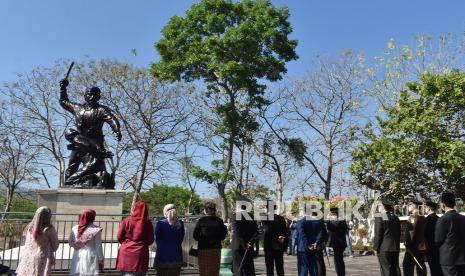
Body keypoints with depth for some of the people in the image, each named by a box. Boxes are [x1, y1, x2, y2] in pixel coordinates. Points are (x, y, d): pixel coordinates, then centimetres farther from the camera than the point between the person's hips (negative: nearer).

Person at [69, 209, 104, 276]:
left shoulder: (75, 228, 2)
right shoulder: (96, 230, -11)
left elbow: (70, 242, 13)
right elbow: (98, 247, -7)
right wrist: (101, 260, 0)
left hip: (78, 258, 4)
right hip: (91, 258, -4)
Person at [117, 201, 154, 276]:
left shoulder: (126, 221, -4)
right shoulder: (148, 223, -5)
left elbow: (119, 237, 1)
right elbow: (150, 240, -1)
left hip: (126, 253, 0)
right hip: (140, 253, 0)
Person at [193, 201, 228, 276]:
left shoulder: (201, 221, -6)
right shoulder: (219, 221, 0)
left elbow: (195, 235, -6)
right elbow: (223, 235, 1)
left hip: (203, 248, -2)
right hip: (216, 248, 2)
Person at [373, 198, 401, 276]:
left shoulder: (379, 218, -11)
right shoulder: (395, 218, 12)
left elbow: (378, 235, -13)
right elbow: (399, 233, 16)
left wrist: (375, 248, -6)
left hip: (384, 248, -7)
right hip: (395, 248, 7)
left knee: (386, 269, -3)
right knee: (395, 268, 12)